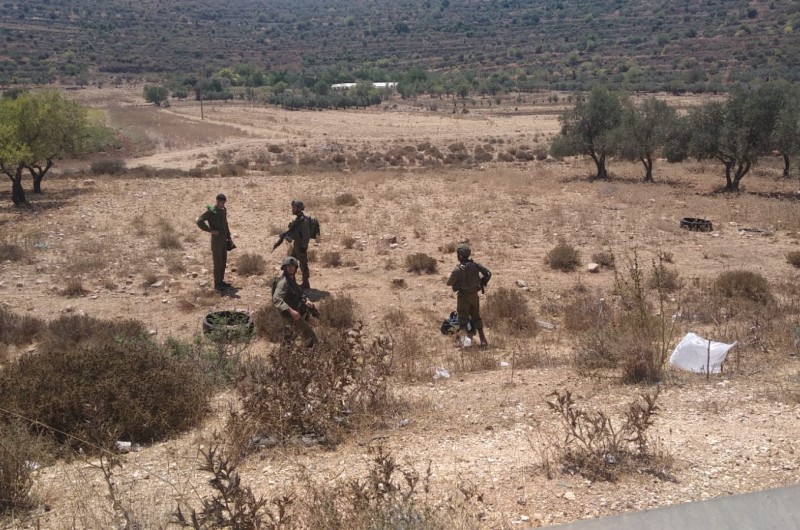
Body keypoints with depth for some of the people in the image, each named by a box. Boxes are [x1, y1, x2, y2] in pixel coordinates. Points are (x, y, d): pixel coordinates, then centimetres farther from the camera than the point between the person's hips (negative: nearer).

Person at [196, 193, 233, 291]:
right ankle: (217, 284, 3)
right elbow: (199, 221, -21)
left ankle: (221, 281, 22)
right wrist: (211, 230, -21)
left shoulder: (223, 210, 11)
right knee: (218, 262, -4)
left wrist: (229, 237, 18)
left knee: (223, 261, 12)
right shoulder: (210, 211, -14)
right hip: (216, 239, -8)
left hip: (223, 239, 8)